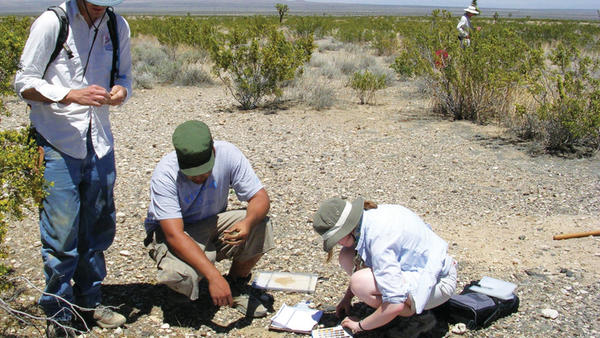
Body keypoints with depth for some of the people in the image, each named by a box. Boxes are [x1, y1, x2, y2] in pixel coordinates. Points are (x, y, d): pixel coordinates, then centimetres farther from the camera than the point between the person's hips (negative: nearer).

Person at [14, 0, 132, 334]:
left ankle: (90, 300, 28)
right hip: (57, 143, -5)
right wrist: (72, 95, -22)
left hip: (99, 141, 5)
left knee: (99, 225, 12)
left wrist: (121, 91, -8)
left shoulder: (118, 27, 7)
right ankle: (59, 313, 14)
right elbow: (25, 83, -7)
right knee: (61, 229, -1)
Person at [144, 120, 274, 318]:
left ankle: (237, 284, 2)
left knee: (261, 226, -24)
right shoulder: (164, 175, -29)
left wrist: (248, 222, -41)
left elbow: (261, 197, -16)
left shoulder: (227, 154, -21)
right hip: (169, 232, -3)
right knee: (180, 274, -35)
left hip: (213, 224, 3)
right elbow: (174, 235, -35)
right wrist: (214, 276, -44)